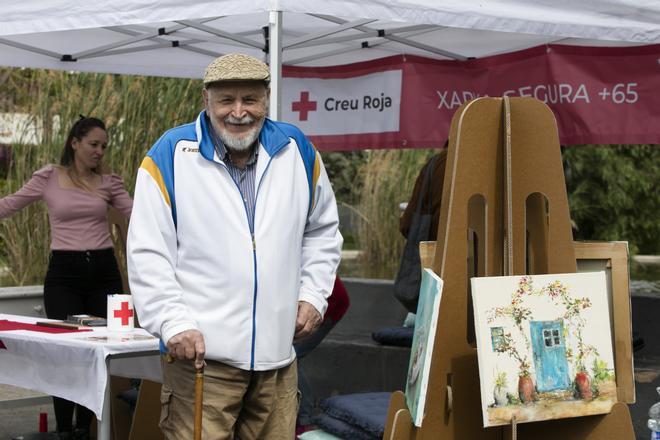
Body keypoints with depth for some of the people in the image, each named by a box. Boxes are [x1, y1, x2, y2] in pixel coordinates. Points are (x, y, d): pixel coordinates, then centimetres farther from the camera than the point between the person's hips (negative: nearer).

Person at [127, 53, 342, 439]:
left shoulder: (296, 151, 8)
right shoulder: (171, 157, -4)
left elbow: (323, 229, 23)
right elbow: (148, 253, -4)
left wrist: (314, 294, 11)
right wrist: (174, 324, -13)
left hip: (278, 353, 4)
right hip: (200, 353, -4)